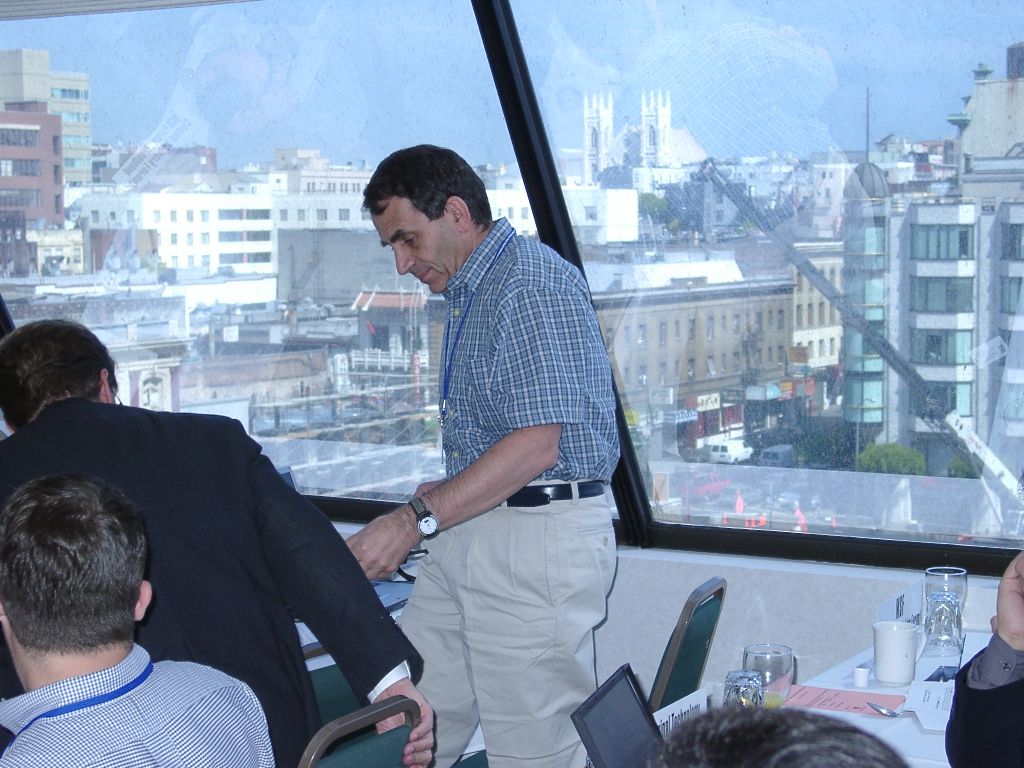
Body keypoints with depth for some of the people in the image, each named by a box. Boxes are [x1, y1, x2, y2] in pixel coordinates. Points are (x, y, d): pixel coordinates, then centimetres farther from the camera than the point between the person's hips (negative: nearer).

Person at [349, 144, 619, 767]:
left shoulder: (532, 281, -13)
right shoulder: (469, 293, 20)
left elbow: (537, 444, -22)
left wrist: (416, 520, -21)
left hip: (538, 539, -10)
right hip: (468, 537, 10)